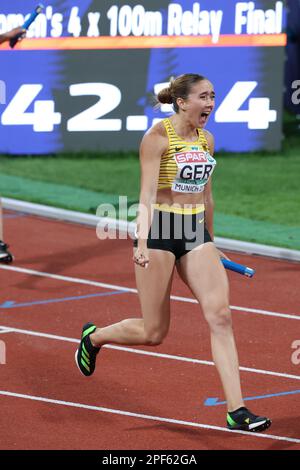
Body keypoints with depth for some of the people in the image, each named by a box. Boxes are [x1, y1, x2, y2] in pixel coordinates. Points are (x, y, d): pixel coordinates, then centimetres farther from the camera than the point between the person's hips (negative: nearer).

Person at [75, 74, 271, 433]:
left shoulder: (206, 139, 9)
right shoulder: (157, 137, -10)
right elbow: (147, 193, -18)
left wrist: (210, 240, 25)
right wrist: (142, 241, -29)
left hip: (196, 232, 6)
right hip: (159, 228, -6)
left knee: (220, 315, -11)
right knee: (153, 333, 1)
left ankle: (237, 412, -13)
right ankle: (94, 337, 33)